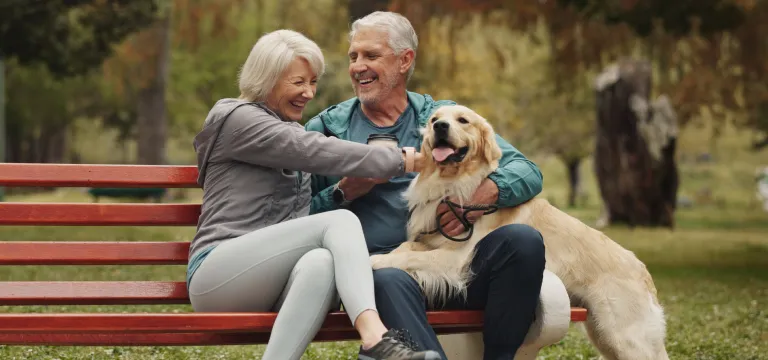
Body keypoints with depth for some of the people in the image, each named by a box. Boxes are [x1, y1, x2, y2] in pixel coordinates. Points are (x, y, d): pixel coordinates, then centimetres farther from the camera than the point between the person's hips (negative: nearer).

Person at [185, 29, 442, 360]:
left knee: (320, 262, -34)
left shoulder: (292, 131, 27)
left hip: (269, 282, 5)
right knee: (341, 220, -27)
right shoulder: (238, 119, 0)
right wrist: (402, 161, -8)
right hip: (217, 276, -5)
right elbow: (318, 152, -11)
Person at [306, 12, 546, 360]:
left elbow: (527, 172, 7)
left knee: (523, 239, -25)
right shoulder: (325, 128, 14)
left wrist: (486, 192, -14)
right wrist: (346, 192, -7)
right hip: (379, 263, -3)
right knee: (390, 281, -39)